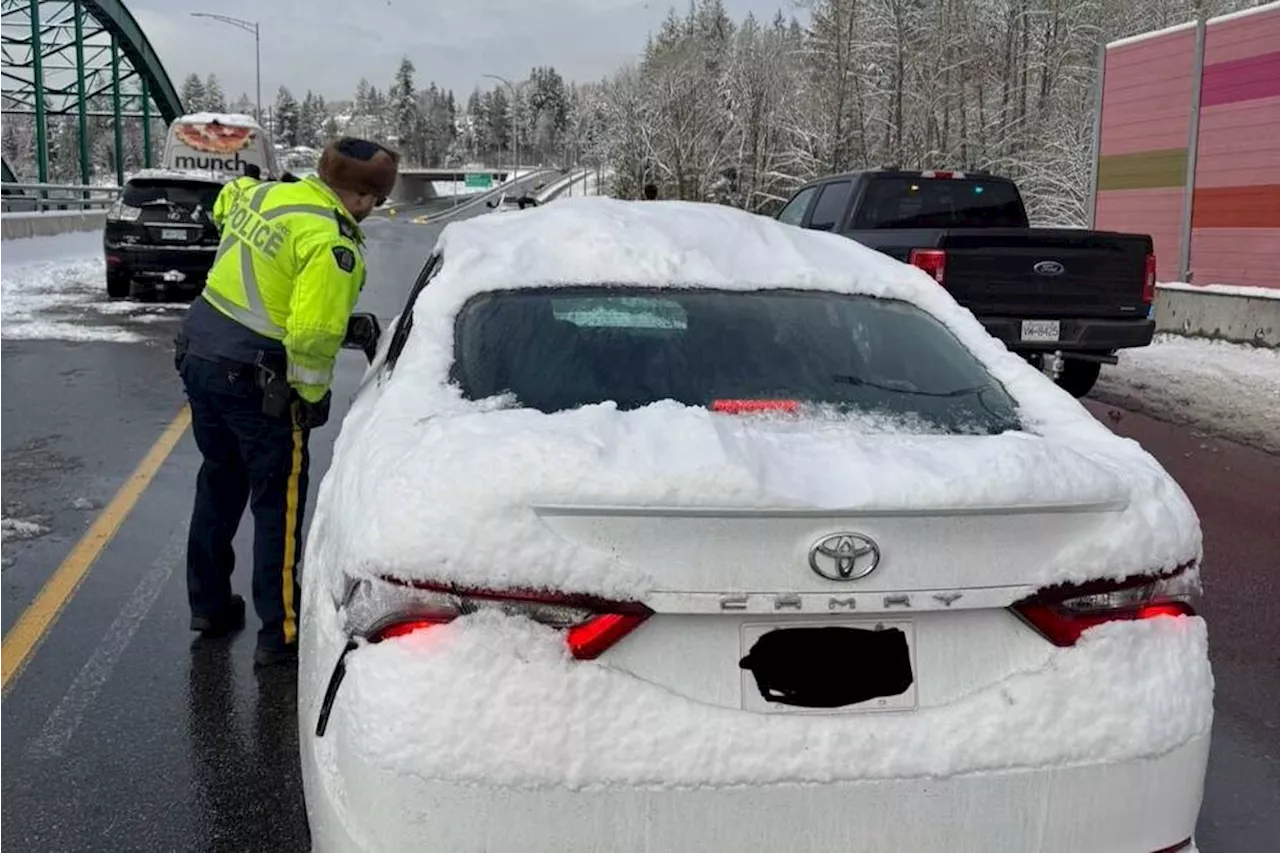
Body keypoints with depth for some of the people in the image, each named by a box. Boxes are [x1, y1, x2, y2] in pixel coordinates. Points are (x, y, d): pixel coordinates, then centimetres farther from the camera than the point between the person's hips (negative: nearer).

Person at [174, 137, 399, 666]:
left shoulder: (264, 194, 6)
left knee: (219, 483, 23)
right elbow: (312, 335, -24)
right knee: (278, 502, 4)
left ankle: (208, 605, 34)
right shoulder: (333, 244, -19)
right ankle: (280, 633, 11)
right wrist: (314, 395, -8)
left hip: (199, 353, 8)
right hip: (253, 380, -8)